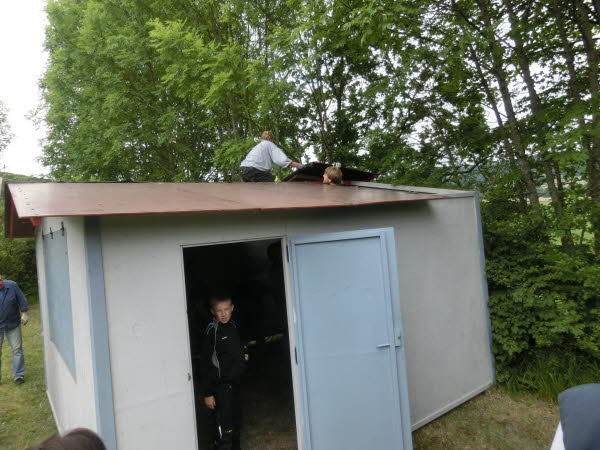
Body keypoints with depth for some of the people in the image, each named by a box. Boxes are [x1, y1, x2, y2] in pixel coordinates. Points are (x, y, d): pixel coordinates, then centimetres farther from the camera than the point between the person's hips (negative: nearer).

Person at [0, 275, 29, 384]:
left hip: (13, 324, 0)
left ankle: (18, 375, 11)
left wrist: (24, 314, -5)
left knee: (17, 349, 2)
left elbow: (21, 300, -3)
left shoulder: (12, 285, -11)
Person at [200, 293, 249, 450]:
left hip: (234, 383, 8)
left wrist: (243, 355, 5)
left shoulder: (233, 326, 6)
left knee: (236, 425, 20)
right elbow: (205, 362, -17)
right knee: (225, 430, -7)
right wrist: (207, 393, -18)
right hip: (220, 386, -8)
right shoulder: (212, 330, -16)